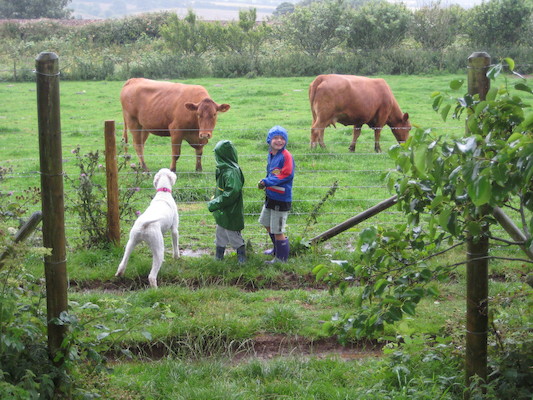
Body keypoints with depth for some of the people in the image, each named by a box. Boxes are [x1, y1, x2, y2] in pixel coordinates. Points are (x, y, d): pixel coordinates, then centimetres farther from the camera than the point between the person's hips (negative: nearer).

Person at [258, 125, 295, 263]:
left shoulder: (286, 156, -18)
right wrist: (265, 182, 2)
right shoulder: (271, 155, 8)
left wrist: (267, 182, -24)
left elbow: (287, 175, -24)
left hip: (281, 199, -9)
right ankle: (277, 249, 44)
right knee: (267, 224, 25)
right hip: (270, 196, 9)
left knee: (278, 231, -3)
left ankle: (281, 258, 13)